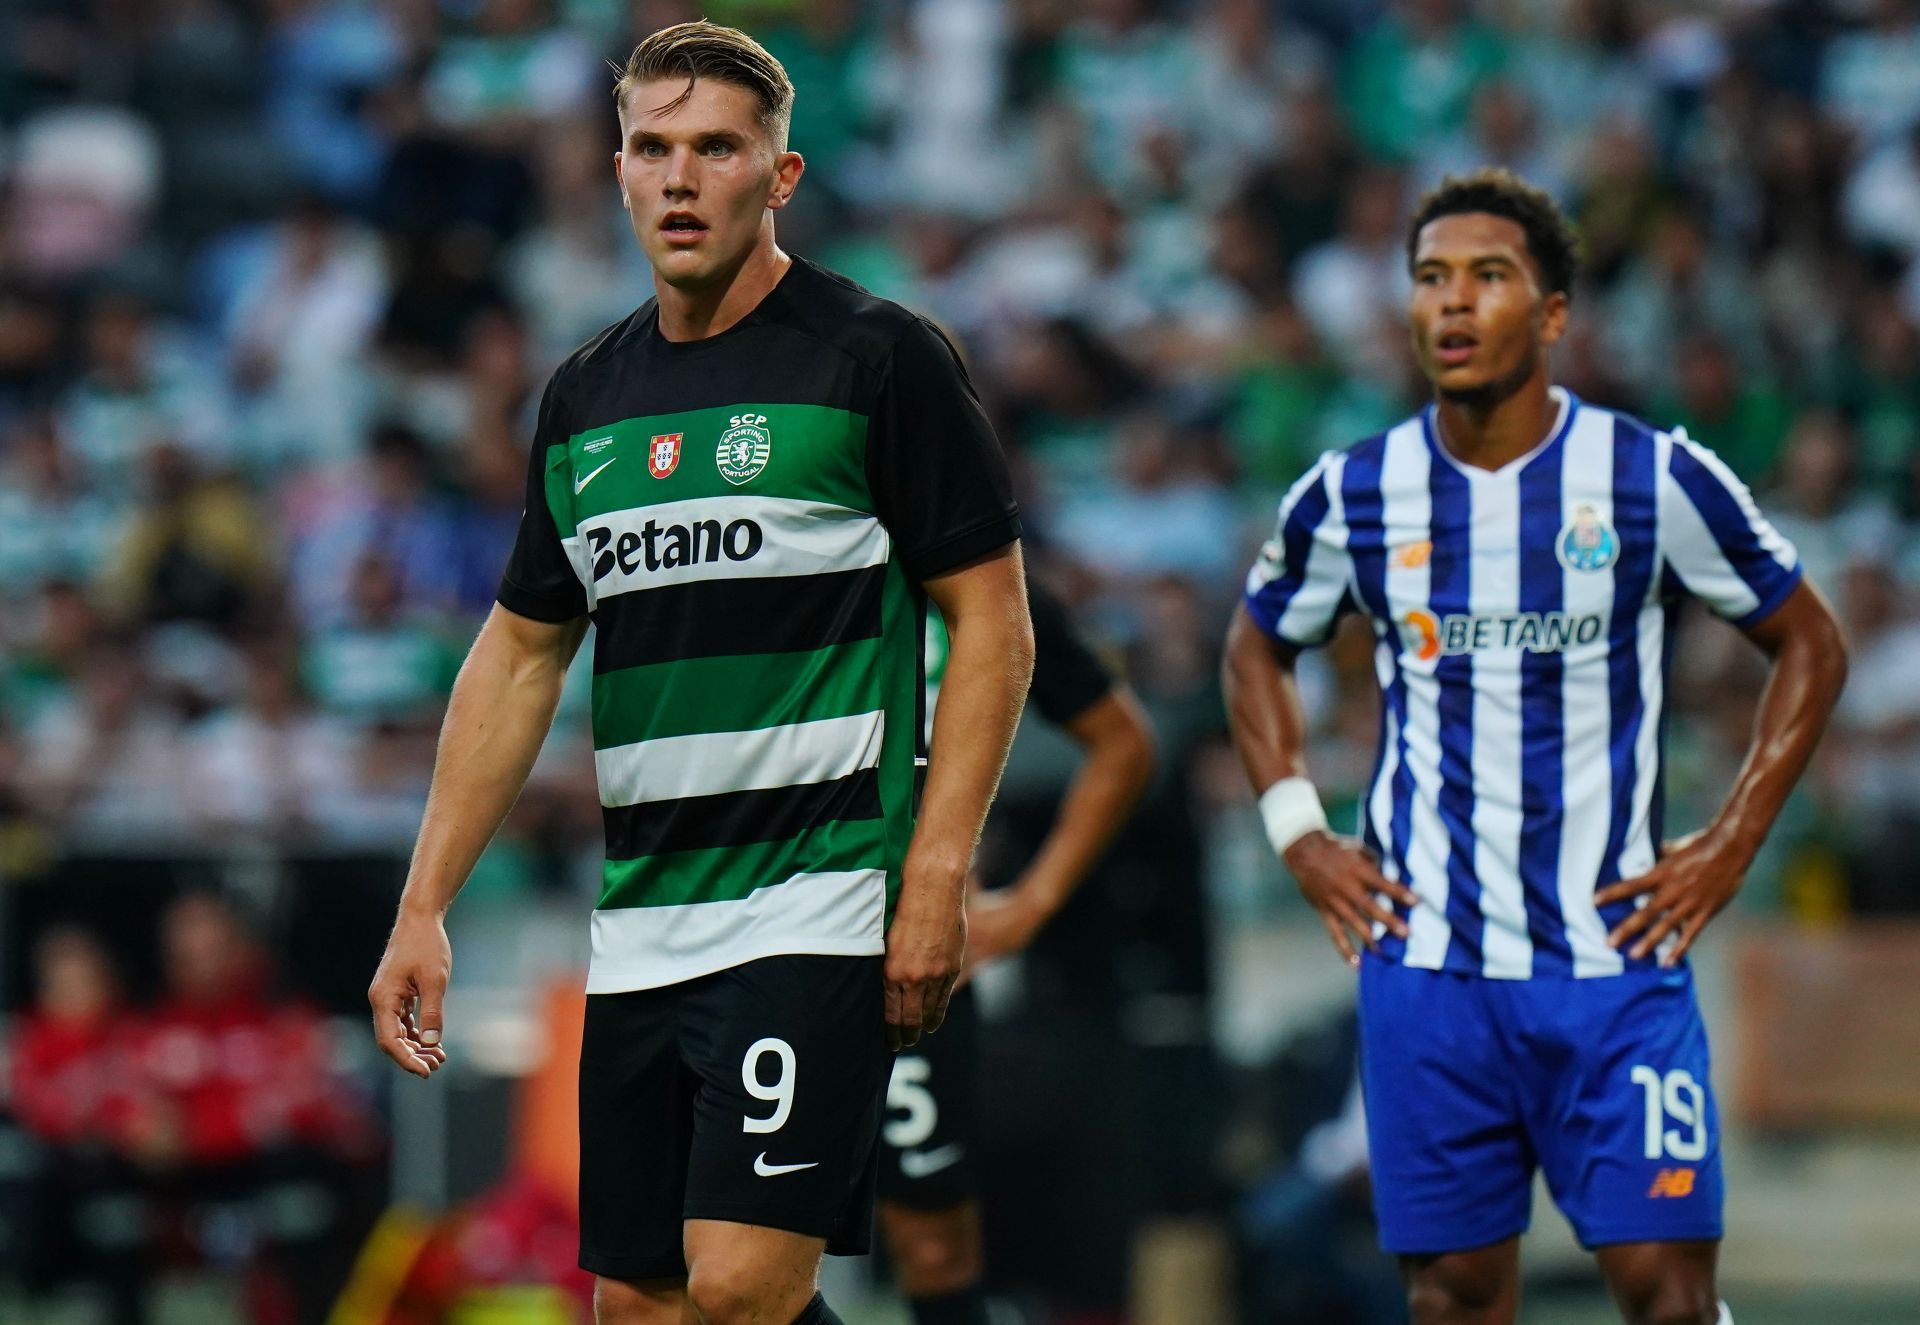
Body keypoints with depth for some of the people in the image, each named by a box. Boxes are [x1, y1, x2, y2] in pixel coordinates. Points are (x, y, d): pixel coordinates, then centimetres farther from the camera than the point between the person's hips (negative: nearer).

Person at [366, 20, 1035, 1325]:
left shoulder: (878, 357, -4)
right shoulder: (586, 395, 13)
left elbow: (993, 618, -5)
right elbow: (521, 652, 20)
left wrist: (939, 873, -14)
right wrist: (424, 907, 13)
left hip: (817, 909, -6)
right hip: (638, 925, 6)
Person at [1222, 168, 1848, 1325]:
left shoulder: (1659, 481, -4)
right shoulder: (1353, 496, 2)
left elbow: (1811, 644, 7)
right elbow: (1258, 647, 21)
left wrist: (1732, 845, -1)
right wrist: (1298, 832, 7)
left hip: (1616, 957, -2)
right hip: (1425, 962, 2)